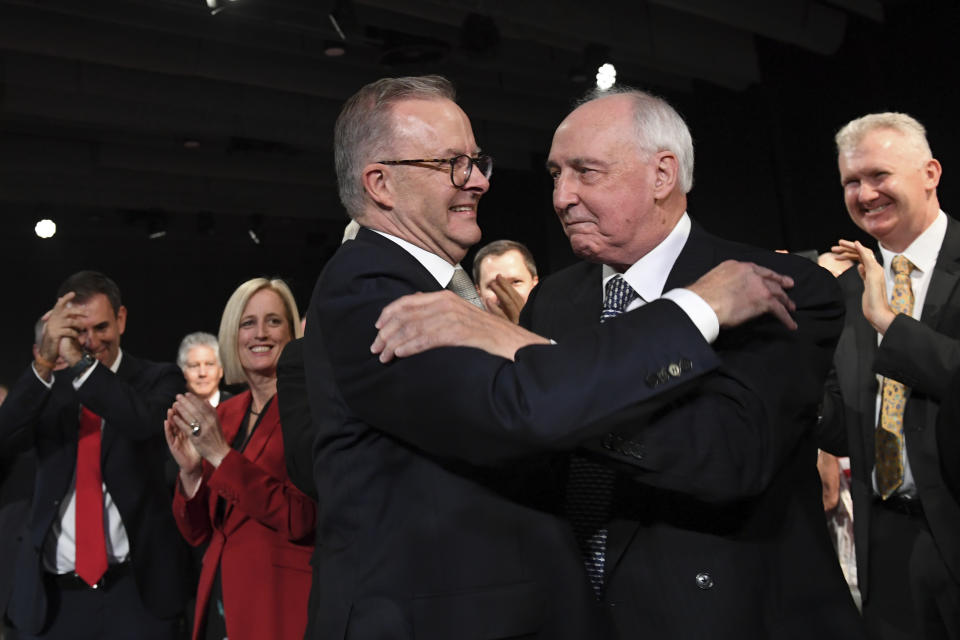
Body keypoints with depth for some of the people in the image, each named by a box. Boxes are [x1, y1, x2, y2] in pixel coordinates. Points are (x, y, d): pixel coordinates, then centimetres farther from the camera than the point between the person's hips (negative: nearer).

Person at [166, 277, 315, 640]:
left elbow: (302, 520, -20)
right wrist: (190, 471, -10)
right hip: (218, 600, 6)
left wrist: (221, 455, -21)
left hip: (279, 606, -5)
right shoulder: (224, 414, 6)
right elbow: (198, 533, 8)